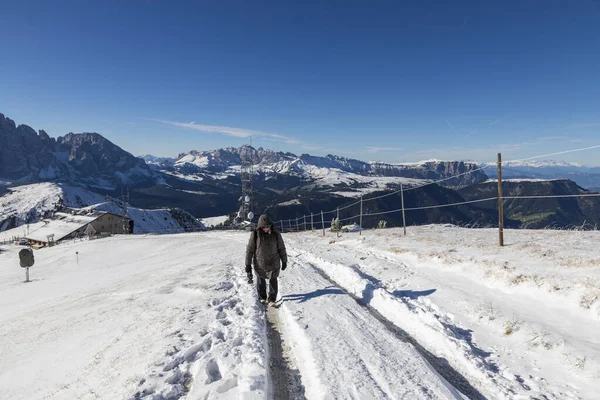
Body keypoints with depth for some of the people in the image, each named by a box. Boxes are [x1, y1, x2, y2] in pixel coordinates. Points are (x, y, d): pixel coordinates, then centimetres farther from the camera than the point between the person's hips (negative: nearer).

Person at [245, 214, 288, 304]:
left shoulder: (275, 234, -10)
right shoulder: (255, 234, -13)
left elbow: (281, 248, 1)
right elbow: (249, 250, -6)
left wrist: (284, 261, 7)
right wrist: (248, 264, -4)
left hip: (273, 264, 0)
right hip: (260, 264, 0)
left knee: (273, 280, 11)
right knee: (260, 280, 18)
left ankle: (272, 298, 32)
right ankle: (262, 297, 41)